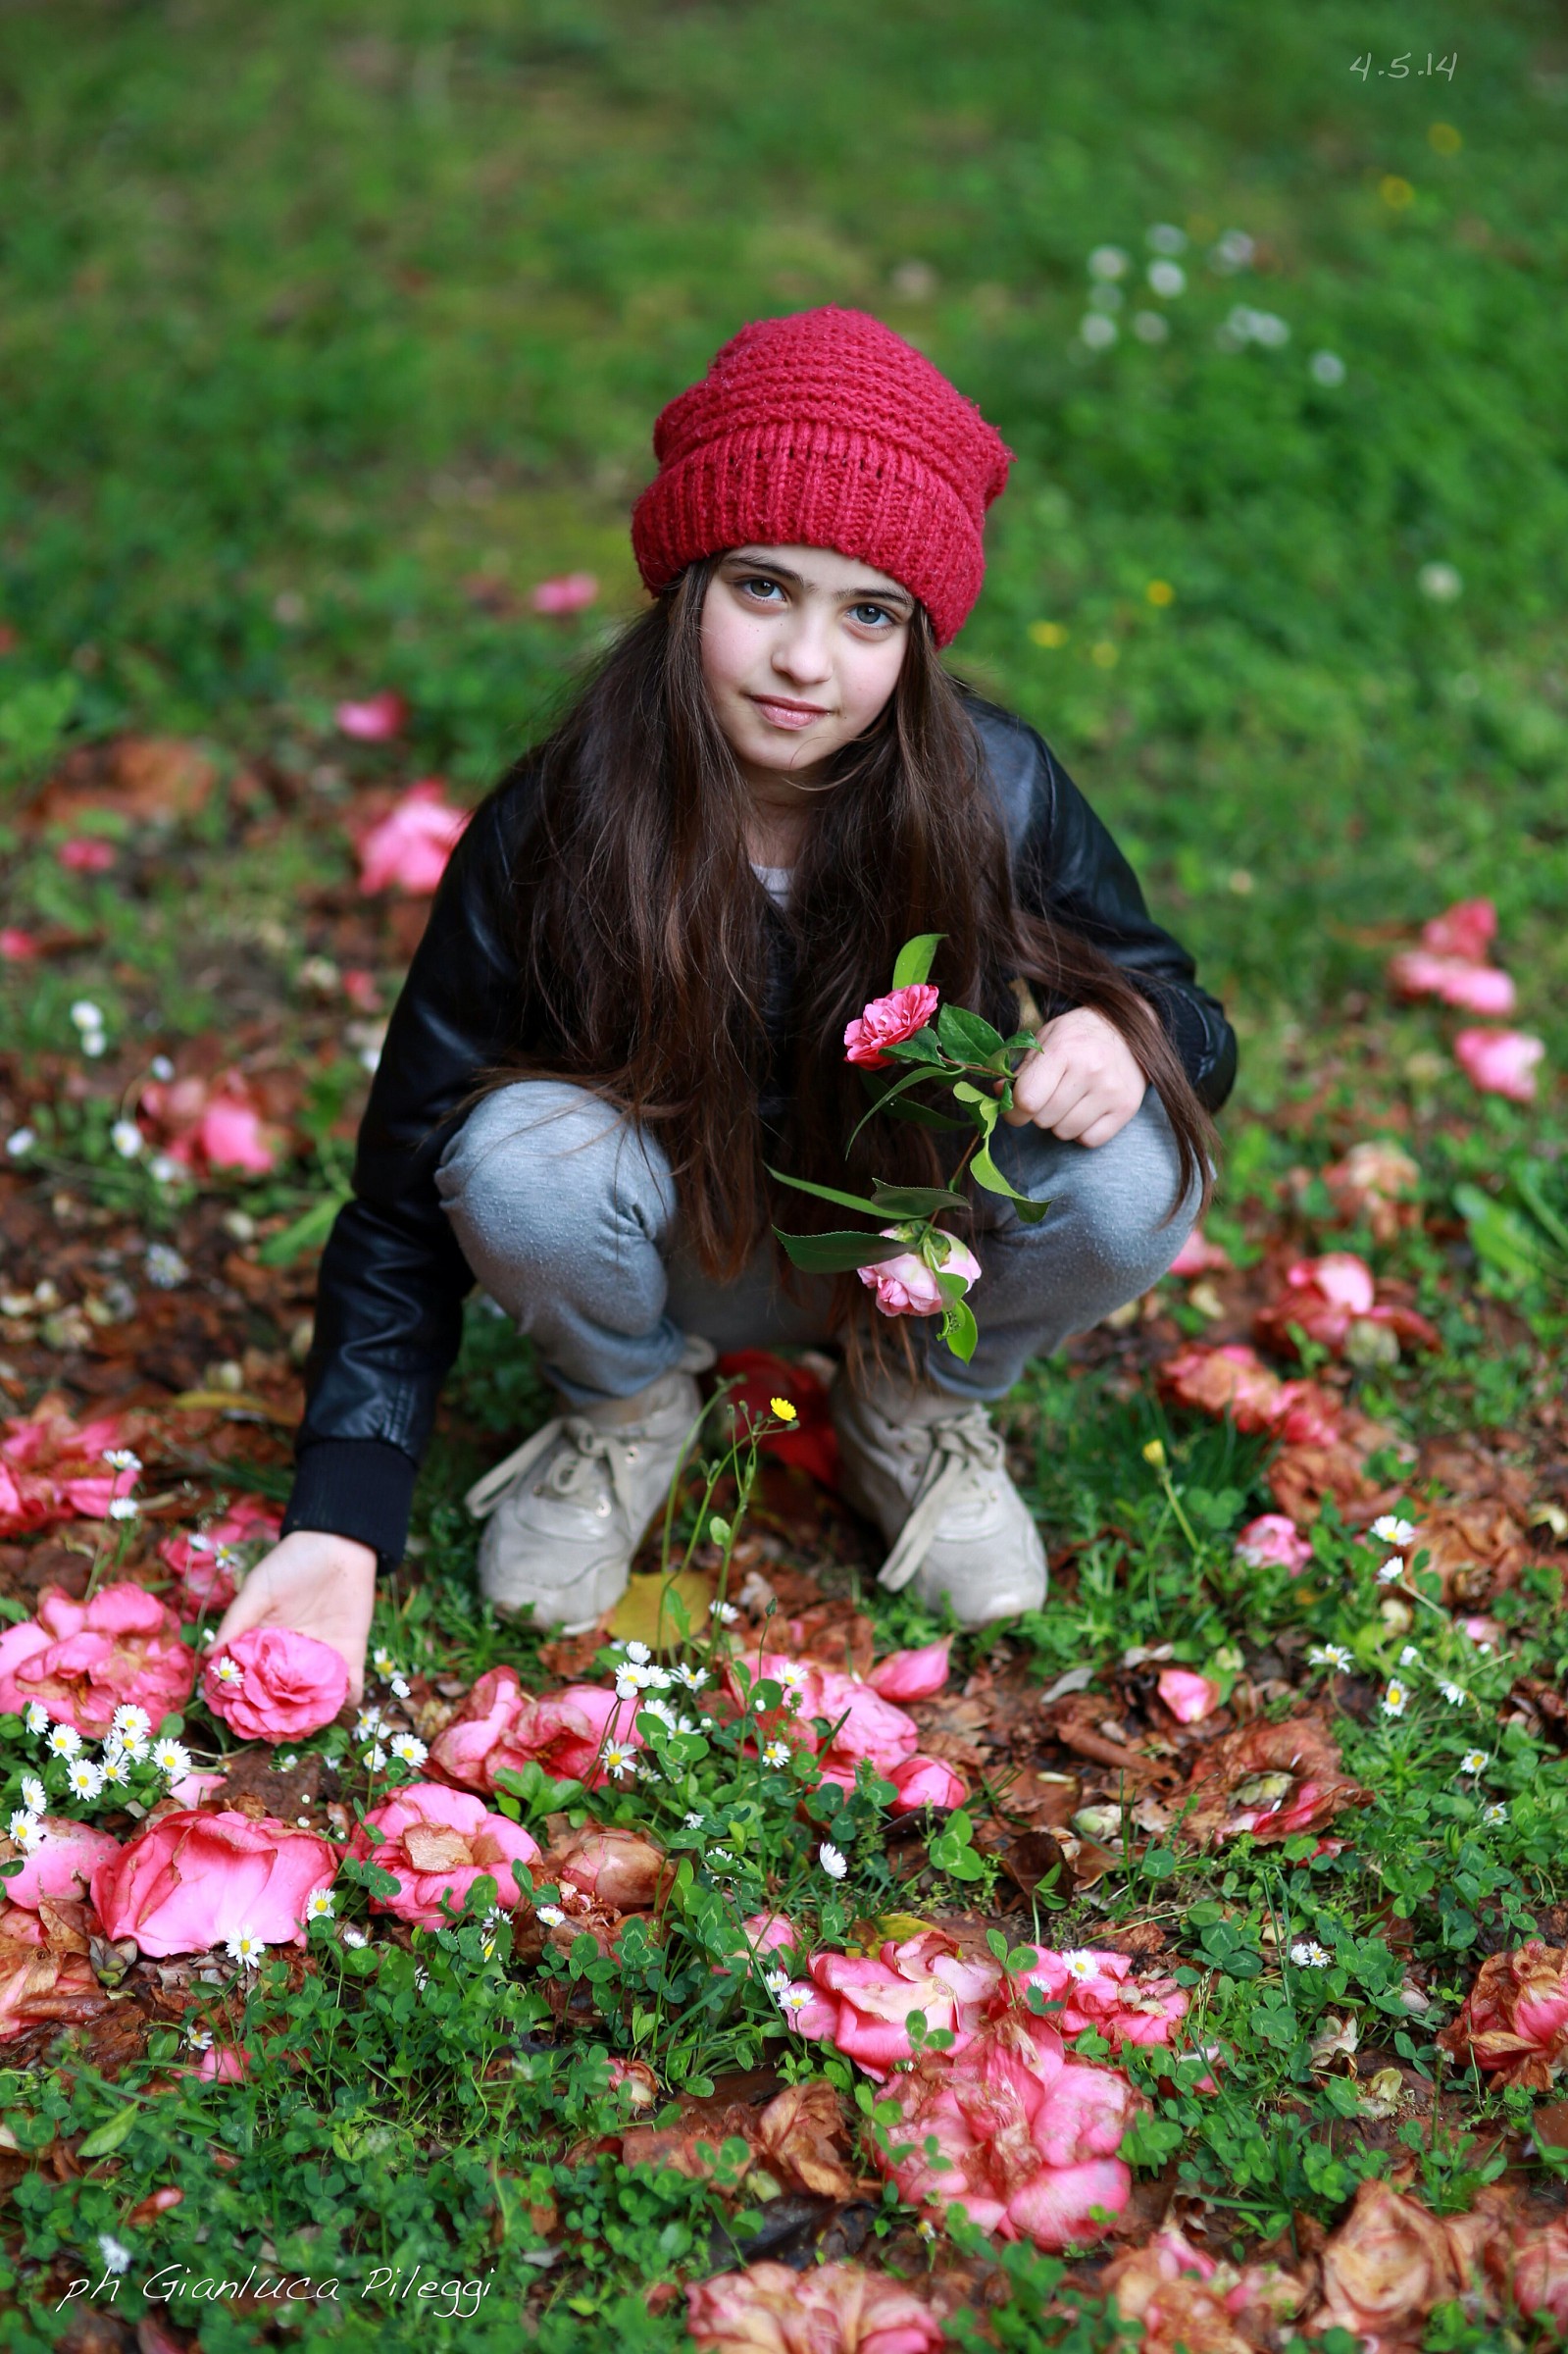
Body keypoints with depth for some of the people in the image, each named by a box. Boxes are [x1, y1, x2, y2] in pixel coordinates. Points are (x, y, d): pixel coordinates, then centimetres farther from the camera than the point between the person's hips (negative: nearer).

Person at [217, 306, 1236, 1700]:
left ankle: (918, 1404, 3)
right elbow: (408, 1194, -19)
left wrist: (1123, 1039, -34)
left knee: (1126, 1181, -30)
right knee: (525, 1161, -34)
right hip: (687, 1257, -1)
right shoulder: (552, 828, -24)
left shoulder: (998, 793, -21)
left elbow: (1175, 1013, -7)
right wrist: (341, 1522, -26)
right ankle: (628, 1409, 2)